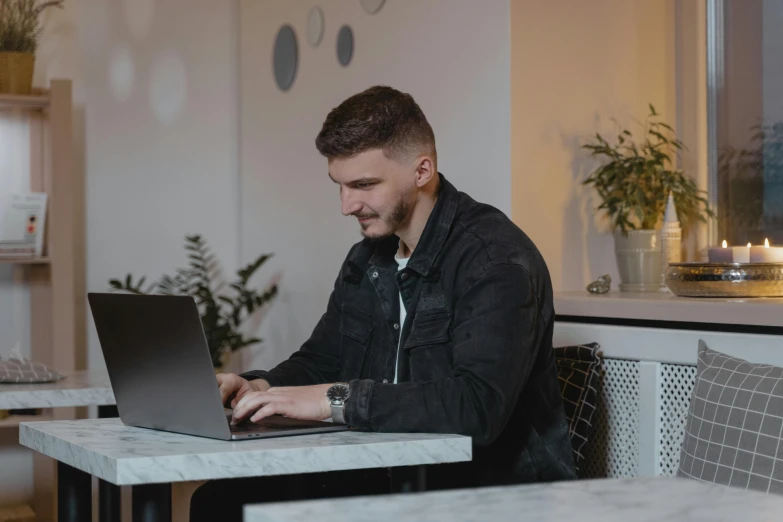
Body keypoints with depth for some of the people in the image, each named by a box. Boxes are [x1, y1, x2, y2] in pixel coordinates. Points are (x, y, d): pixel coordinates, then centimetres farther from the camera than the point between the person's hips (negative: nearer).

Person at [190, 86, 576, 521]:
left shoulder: (496, 259, -17)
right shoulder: (368, 257, 10)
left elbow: (479, 405, -29)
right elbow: (320, 361, 20)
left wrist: (336, 400, -28)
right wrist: (260, 387, -3)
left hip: (495, 487, -7)